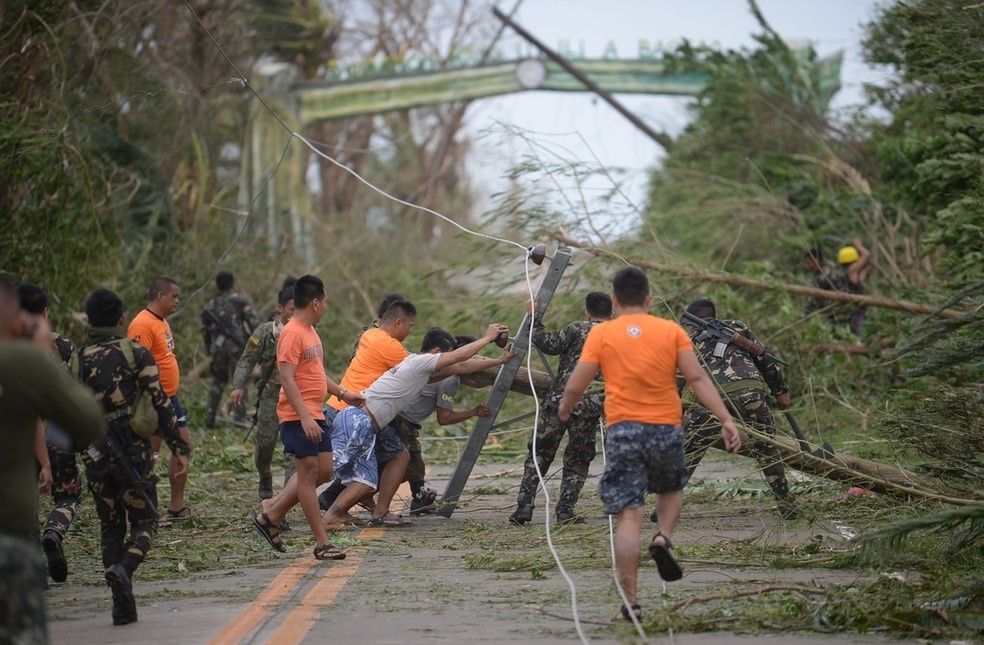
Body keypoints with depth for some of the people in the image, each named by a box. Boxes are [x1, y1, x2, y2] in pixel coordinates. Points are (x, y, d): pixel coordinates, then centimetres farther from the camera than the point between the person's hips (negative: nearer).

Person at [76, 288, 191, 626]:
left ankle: (123, 606, 7)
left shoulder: (75, 360, 4)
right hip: (134, 452, -2)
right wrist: (178, 447, 0)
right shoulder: (136, 353, -3)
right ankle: (124, 569, -22)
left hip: (95, 455, 2)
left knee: (110, 527, 13)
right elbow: (160, 403, -6)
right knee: (145, 521, 8)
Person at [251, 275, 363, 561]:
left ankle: (271, 513, 19)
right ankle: (322, 543, -1)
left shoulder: (310, 332, 16)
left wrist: (343, 393, 24)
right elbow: (287, 379, -21)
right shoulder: (292, 334, -15)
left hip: (315, 414, 10)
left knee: (323, 471, 10)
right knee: (309, 472, -5)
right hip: (298, 417, -10)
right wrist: (305, 417, -27)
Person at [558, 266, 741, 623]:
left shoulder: (601, 333, 2)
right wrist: (726, 420, -3)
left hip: (622, 429, -1)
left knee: (629, 516, -2)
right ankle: (663, 538, 1)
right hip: (666, 428, 1)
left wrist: (564, 409, 21)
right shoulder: (671, 330, 5)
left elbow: (576, 385, 0)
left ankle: (631, 602, -7)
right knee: (672, 488, 29)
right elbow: (697, 379, -3)